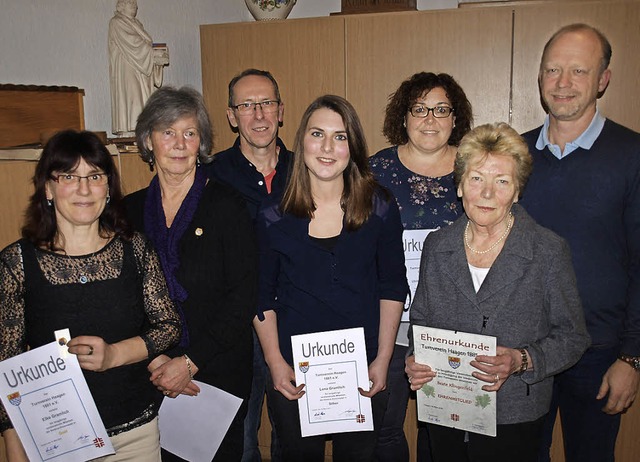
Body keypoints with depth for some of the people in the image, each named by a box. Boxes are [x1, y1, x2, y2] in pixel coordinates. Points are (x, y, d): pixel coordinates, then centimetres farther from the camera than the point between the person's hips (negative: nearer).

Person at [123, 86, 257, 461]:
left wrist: (190, 362, -14)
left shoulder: (227, 204, -7)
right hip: (150, 379, 3)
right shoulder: (130, 210, 3)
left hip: (220, 372, -2)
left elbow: (244, 297, -11)